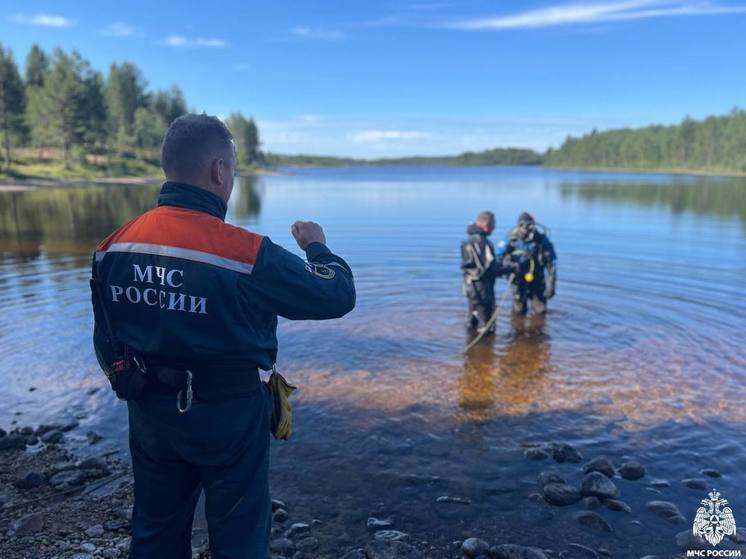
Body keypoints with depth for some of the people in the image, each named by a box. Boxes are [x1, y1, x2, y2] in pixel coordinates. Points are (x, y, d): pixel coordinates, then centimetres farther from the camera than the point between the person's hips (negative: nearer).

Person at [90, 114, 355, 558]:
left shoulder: (114, 246, -6)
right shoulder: (246, 253, -24)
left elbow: (107, 342, 5)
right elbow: (337, 296, -15)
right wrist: (317, 246, 4)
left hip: (149, 415, 6)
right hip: (227, 416, -5)